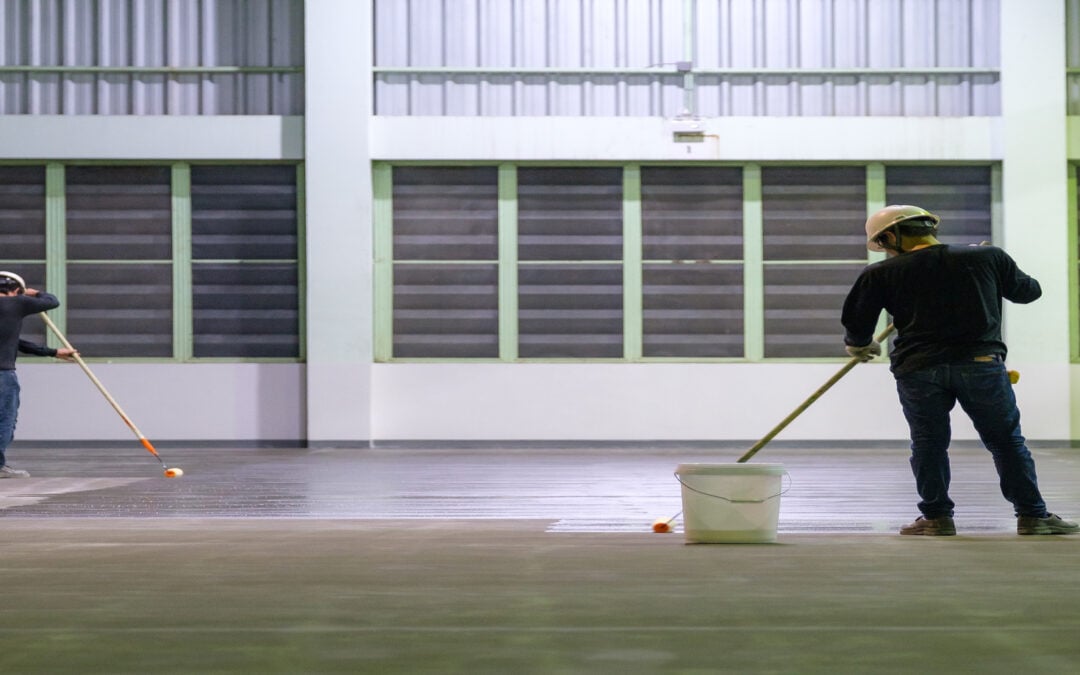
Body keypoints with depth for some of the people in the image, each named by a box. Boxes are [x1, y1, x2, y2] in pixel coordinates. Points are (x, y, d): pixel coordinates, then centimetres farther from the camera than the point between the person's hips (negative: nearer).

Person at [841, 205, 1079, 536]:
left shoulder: (880, 274, 4)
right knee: (1007, 440, 10)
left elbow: (856, 322, 8)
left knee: (928, 442, 11)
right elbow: (1027, 291, 24)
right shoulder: (989, 257, 11)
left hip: (918, 369, -1)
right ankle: (1032, 515, 12)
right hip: (981, 363, 1)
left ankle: (936, 517, 10)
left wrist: (860, 346, 30)